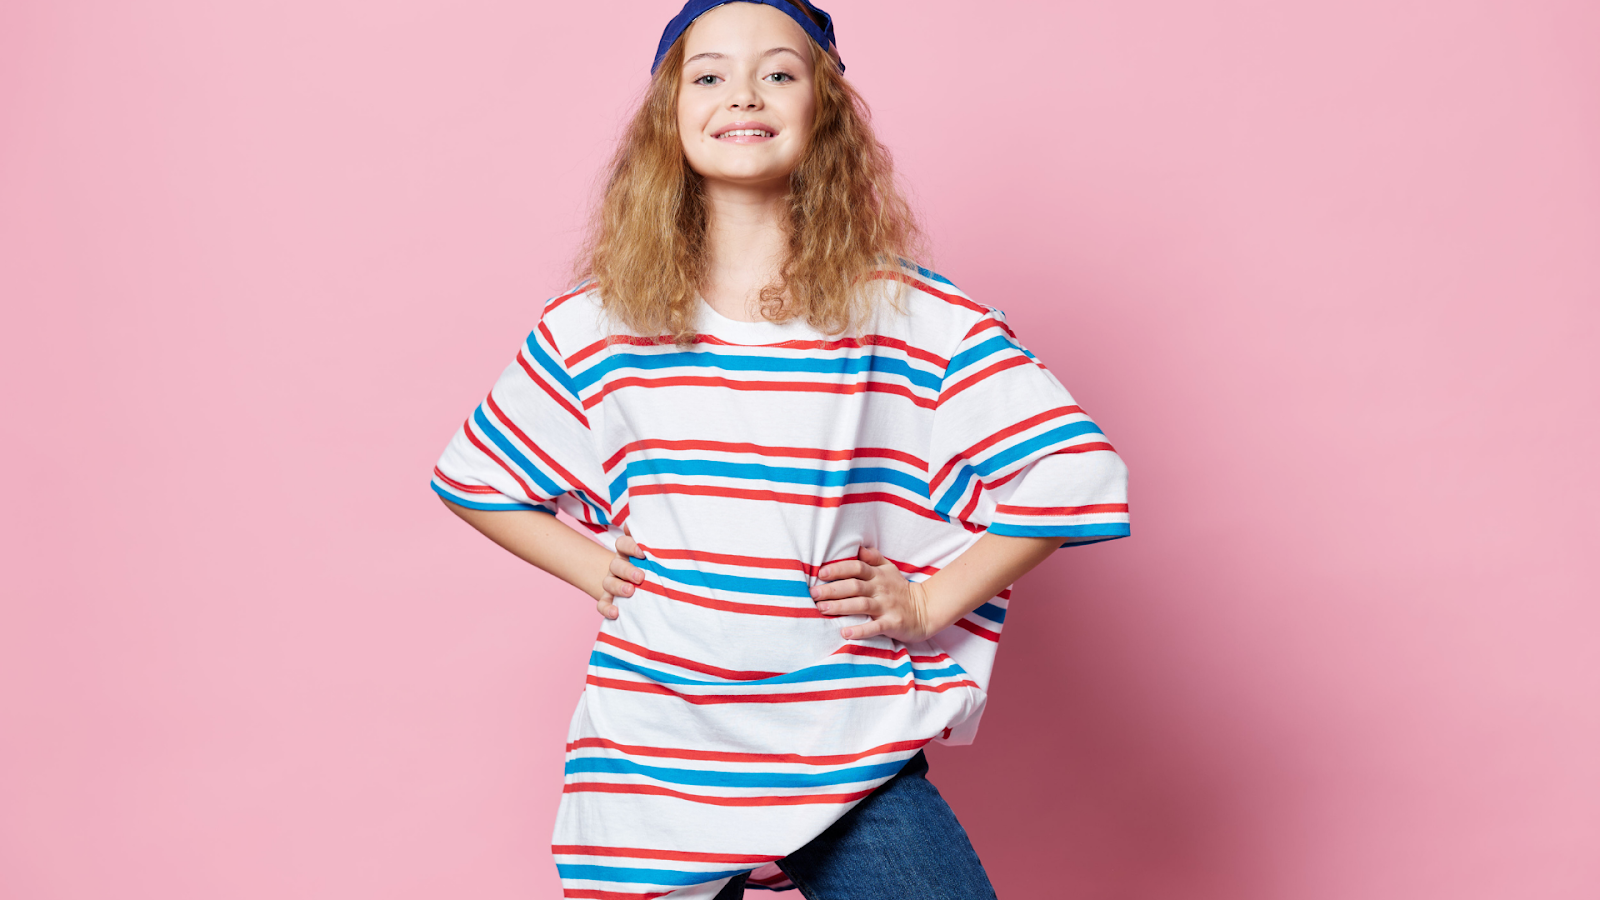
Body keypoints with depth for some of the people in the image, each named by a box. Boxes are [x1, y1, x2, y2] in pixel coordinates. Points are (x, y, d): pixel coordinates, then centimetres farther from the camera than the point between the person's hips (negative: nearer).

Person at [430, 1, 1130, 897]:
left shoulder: (911, 315, -4)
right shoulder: (596, 327, 2)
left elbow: (1074, 468, -3)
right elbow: (474, 476, 15)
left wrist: (930, 601, -5)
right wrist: (596, 569, 4)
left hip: (852, 767, -1)